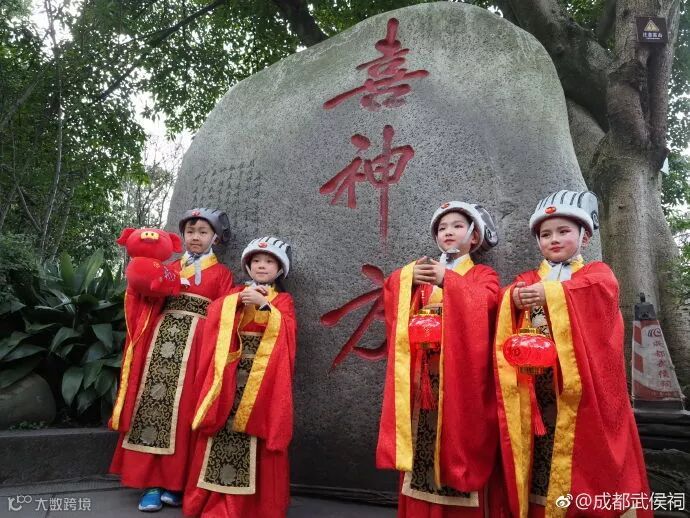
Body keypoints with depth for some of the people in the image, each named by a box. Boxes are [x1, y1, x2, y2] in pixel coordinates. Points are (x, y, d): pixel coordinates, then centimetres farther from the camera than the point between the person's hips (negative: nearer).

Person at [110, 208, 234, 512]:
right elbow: (151, 302, 11)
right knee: (152, 399, -2)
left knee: (182, 408, -4)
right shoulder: (170, 268, 19)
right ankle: (151, 481, 7)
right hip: (162, 336, 3)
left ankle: (174, 482, 7)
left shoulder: (221, 273, 10)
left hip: (195, 343, -3)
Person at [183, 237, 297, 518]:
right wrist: (238, 300, -8)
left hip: (263, 372, -2)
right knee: (225, 425, 0)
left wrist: (264, 305, -16)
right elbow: (214, 315, 2)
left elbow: (286, 330, -7)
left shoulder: (283, 300, 10)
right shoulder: (235, 293, 19)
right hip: (231, 371, 3)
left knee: (257, 436, -5)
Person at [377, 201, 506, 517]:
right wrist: (410, 278, -9)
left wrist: (448, 281, -17)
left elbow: (485, 303, -12)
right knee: (424, 442, 2)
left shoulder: (483, 275, 8)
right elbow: (391, 293, 7)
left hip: (461, 374, -3)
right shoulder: (420, 273, 19)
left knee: (459, 438, -4)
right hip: (424, 375, 3)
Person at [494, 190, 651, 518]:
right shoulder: (527, 280, 18)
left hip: (582, 384, -1)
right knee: (542, 447, 0)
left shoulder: (598, 273, 13)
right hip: (539, 383, 2)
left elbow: (601, 290, -11)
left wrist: (552, 294, -16)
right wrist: (514, 297, -24)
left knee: (585, 451, -3)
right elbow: (507, 298, -2)